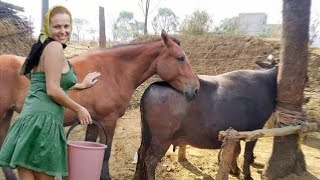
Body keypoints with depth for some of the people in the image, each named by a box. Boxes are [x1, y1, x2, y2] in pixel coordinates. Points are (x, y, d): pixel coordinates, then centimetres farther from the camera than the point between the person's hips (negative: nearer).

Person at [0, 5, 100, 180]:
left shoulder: (43, 47, 20)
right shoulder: (54, 47, -9)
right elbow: (53, 91, -17)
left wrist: (81, 85, 33)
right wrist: (79, 109, -3)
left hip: (31, 119, 9)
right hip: (43, 121, -9)